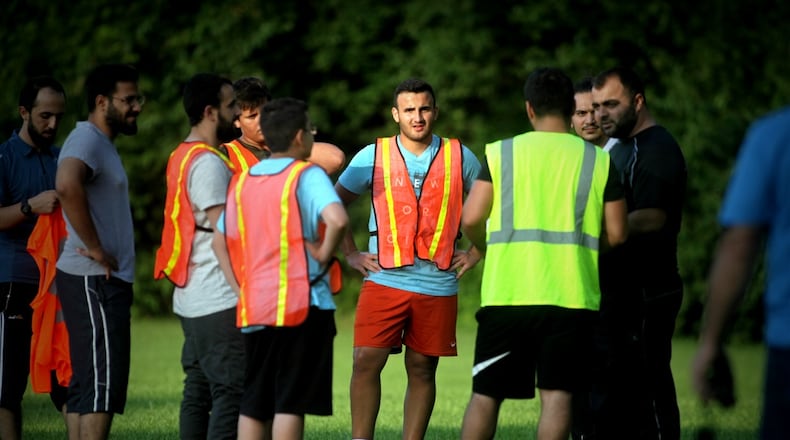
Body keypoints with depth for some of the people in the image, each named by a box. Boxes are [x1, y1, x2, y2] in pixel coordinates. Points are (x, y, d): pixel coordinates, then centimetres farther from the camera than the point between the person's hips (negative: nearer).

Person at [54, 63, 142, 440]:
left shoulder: (102, 143, 20)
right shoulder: (87, 141, -13)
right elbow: (67, 186, -34)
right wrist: (95, 249, -26)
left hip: (102, 281, 10)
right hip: (94, 281, -10)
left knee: (85, 387, 9)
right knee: (103, 384, -13)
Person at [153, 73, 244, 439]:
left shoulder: (183, 156, 16)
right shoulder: (208, 163, -15)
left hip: (191, 299, 10)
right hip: (221, 300, -10)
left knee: (198, 390, 12)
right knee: (231, 390, -9)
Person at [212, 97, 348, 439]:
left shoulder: (242, 180, 12)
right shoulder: (306, 176, -7)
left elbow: (220, 242, 16)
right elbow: (337, 219, -25)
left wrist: (240, 289, 14)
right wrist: (323, 255, -9)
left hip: (253, 307, 6)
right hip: (301, 305, -6)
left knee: (254, 406, 11)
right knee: (291, 403, -5)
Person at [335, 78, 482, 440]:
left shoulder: (460, 158, 5)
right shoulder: (373, 157, 4)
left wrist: (476, 253, 7)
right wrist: (350, 254, 5)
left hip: (437, 284, 1)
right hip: (384, 280, -1)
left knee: (422, 369, 4)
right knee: (366, 362, -10)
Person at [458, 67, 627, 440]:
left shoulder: (501, 153, 3)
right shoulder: (599, 161, 5)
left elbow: (470, 220, -3)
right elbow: (615, 235, 3)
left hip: (506, 293, 0)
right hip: (571, 296, 0)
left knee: (485, 394, 8)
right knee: (557, 394, 0)